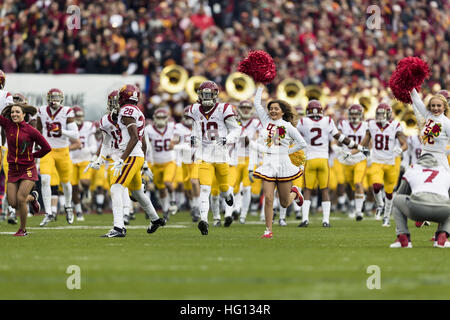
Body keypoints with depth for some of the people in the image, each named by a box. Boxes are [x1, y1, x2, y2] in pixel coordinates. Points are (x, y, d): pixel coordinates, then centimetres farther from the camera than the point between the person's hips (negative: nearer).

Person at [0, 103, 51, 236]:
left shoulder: (31, 131, -8)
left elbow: (46, 148, -1)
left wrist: (33, 155, 0)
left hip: (28, 169, -4)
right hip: (13, 170, 4)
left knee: (20, 199, -13)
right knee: (12, 202, 1)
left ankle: (23, 229, 9)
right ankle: (32, 198, 35)